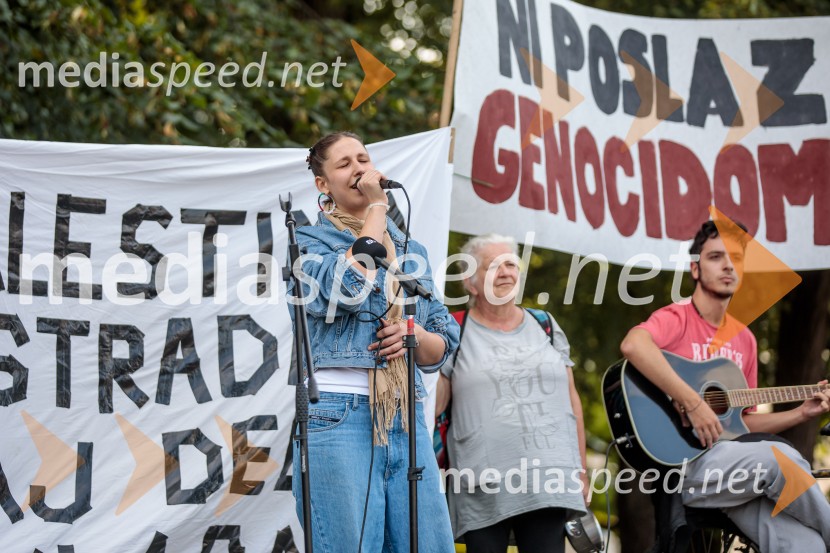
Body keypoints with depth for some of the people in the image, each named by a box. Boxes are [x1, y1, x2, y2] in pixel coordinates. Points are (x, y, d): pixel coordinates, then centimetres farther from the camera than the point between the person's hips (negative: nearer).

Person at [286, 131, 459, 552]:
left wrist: (414, 336, -3)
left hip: (407, 421, 5)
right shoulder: (308, 243, 6)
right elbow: (347, 288, -17)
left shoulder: (410, 250, 20)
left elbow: (442, 347, 21)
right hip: (338, 418, -5)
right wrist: (376, 207, -5)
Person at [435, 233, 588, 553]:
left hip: (549, 483, 2)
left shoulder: (546, 327, 14)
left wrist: (580, 469, 13)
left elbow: (571, 398, 16)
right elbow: (430, 406, -1)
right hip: (483, 490, -2)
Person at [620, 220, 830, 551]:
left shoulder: (744, 339, 18)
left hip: (736, 468, 6)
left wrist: (802, 414, 13)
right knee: (782, 458, -28)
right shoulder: (676, 319, -4)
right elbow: (633, 345, -29)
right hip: (683, 461, -6)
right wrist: (693, 403, -29)